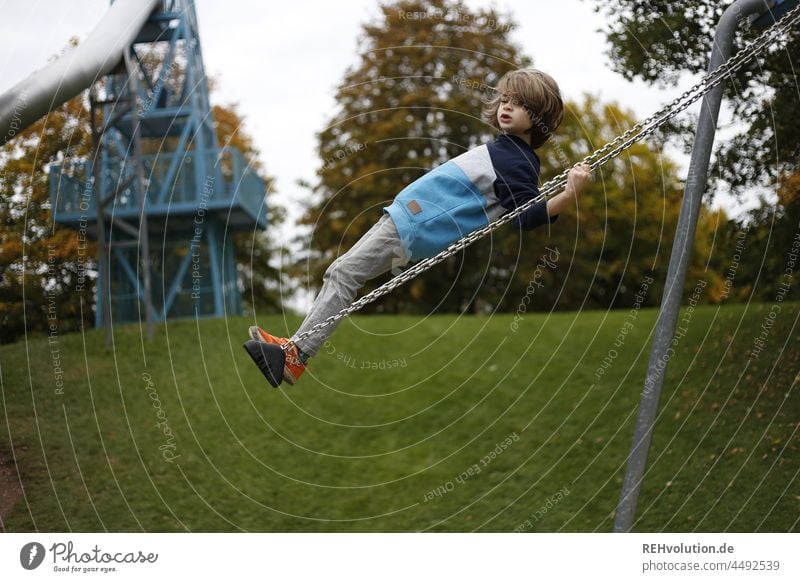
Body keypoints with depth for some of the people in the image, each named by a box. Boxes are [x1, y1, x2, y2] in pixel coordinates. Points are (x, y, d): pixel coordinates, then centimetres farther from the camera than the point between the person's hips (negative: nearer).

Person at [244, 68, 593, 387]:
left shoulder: (518, 164, -13)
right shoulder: (506, 149, 14)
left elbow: (529, 216, -24)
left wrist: (569, 196, -35)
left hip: (413, 229, -10)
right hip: (405, 214, 10)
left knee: (342, 274, -9)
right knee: (339, 274, 10)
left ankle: (296, 353, -4)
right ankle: (296, 349, 12)